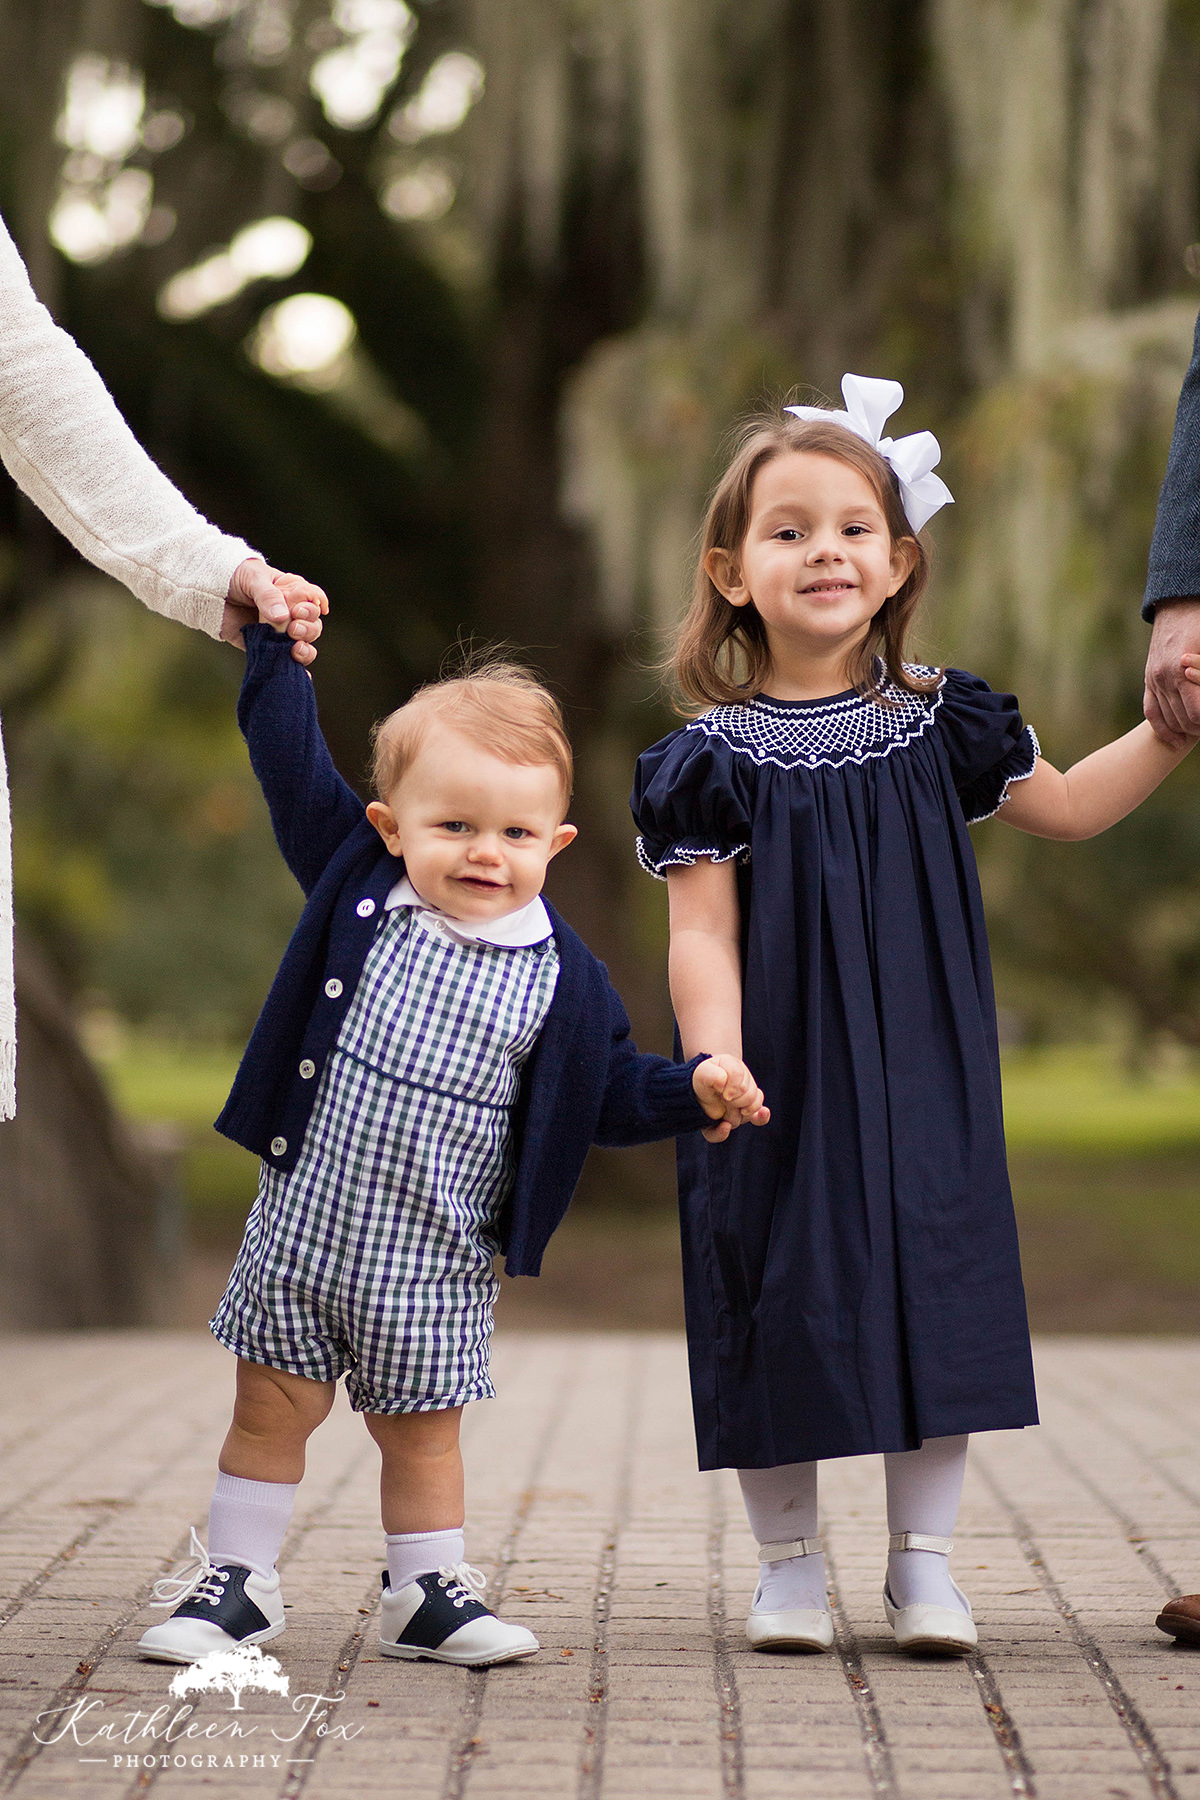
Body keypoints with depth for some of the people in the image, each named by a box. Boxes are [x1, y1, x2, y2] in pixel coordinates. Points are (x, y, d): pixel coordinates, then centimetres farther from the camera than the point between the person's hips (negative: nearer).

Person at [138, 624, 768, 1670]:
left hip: (432, 1259, -1)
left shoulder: (563, 981, -4)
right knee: (272, 1410, 8)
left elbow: (608, 1092, 4)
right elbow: (294, 768, 3)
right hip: (301, 1222, 1)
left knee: (421, 1428, 10)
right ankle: (233, 1582, 21)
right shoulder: (358, 889, -3)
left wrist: (696, 1091, -11)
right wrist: (276, 647, 2)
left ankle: (429, 1593, 25)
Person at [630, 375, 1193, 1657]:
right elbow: (702, 936, -7)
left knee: (934, 1293, 2)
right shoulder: (717, 759, -5)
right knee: (783, 1304, 1)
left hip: (921, 1078, 3)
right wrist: (714, 1069, -20)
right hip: (780, 1084, -2)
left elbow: (1066, 808, 18)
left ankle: (922, 1561, 14)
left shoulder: (941, 725, 5)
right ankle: (788, 1562, 16)